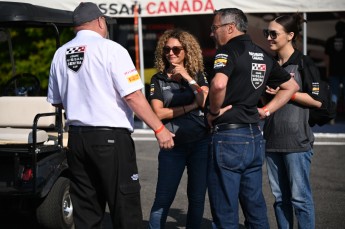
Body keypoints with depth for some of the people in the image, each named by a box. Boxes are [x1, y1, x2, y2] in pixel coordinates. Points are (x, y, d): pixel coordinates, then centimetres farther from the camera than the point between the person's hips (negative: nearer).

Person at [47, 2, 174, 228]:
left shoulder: (60, 54, 7)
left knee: (85, 210, 11)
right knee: (126, 209, 1)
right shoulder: (110, 49, -9)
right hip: (110, 137, -6)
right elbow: (133, 96, -14)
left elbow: (56, 101, 16)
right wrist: (159, 129, -9)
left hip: (76, 136, 6)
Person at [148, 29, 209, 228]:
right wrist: (191, 107, -8)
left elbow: (205, 102, -7)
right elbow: (159, 113, -6)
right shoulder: (158, 80, 5)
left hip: (200, 143, 1)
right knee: (163, 199, -3)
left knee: (197, 197, 6)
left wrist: (187, 77, -9)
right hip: (173, 145, -1)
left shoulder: (198, 75, 8)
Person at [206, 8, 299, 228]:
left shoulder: (228, 50, -10)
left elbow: (219, 84, -30)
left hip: (229, 137, -8)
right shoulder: (263, 55, 13)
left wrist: (214, 112, -13)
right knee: (256, 206, 15)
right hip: (255, 136, 8)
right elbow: (291, 86, 23)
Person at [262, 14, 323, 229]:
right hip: (273, 139, 6)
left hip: (297, 141, -6)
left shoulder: (305, 64, -4)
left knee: (300, 197, -4)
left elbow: (317, 101, -10)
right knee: (280, 197, 10)